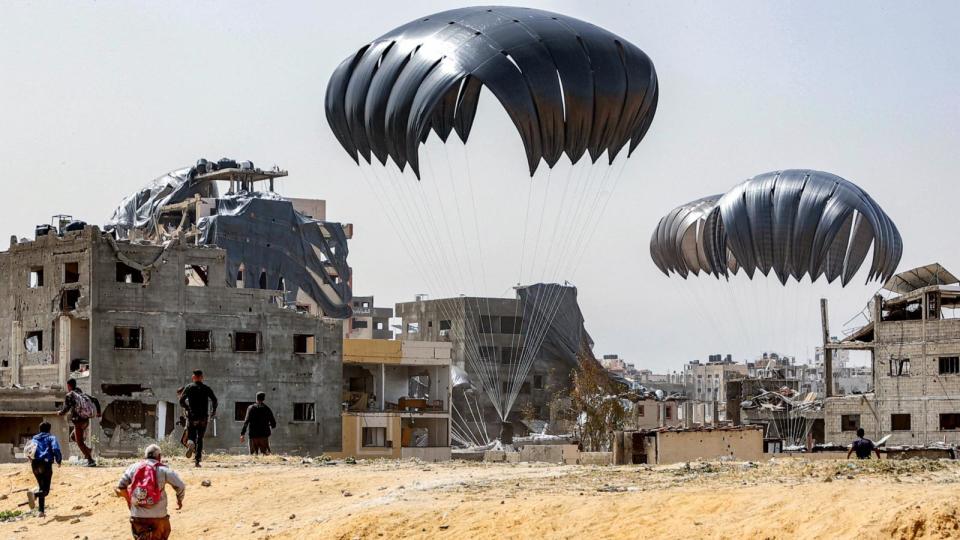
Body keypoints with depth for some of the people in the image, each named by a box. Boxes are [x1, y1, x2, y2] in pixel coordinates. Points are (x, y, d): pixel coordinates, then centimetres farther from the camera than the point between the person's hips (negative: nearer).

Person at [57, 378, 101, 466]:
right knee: (73, 436, 25)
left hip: (79, 421, -8)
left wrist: (60, 412, 6)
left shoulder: (69, 396, -7)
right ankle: (88, 450, 11)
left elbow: (65, 409, -15)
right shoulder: (82, 394, 13)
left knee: (79, 442, -1)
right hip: (86, 421, 8)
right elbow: (95, 400, 13)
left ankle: (90, 461, -9)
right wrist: (98, 412, 21)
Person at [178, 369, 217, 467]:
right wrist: (213, 411, 11)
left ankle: (190, 443, -29)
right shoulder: (206, 388, 4)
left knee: (191, 436, 8)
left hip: (191, 416, -1)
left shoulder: (188, 387, 3)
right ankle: (197, 460, 1)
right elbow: (214, 400, -3)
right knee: (200, 439, 9)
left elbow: (181, 401, -2)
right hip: (203, 417, 1)